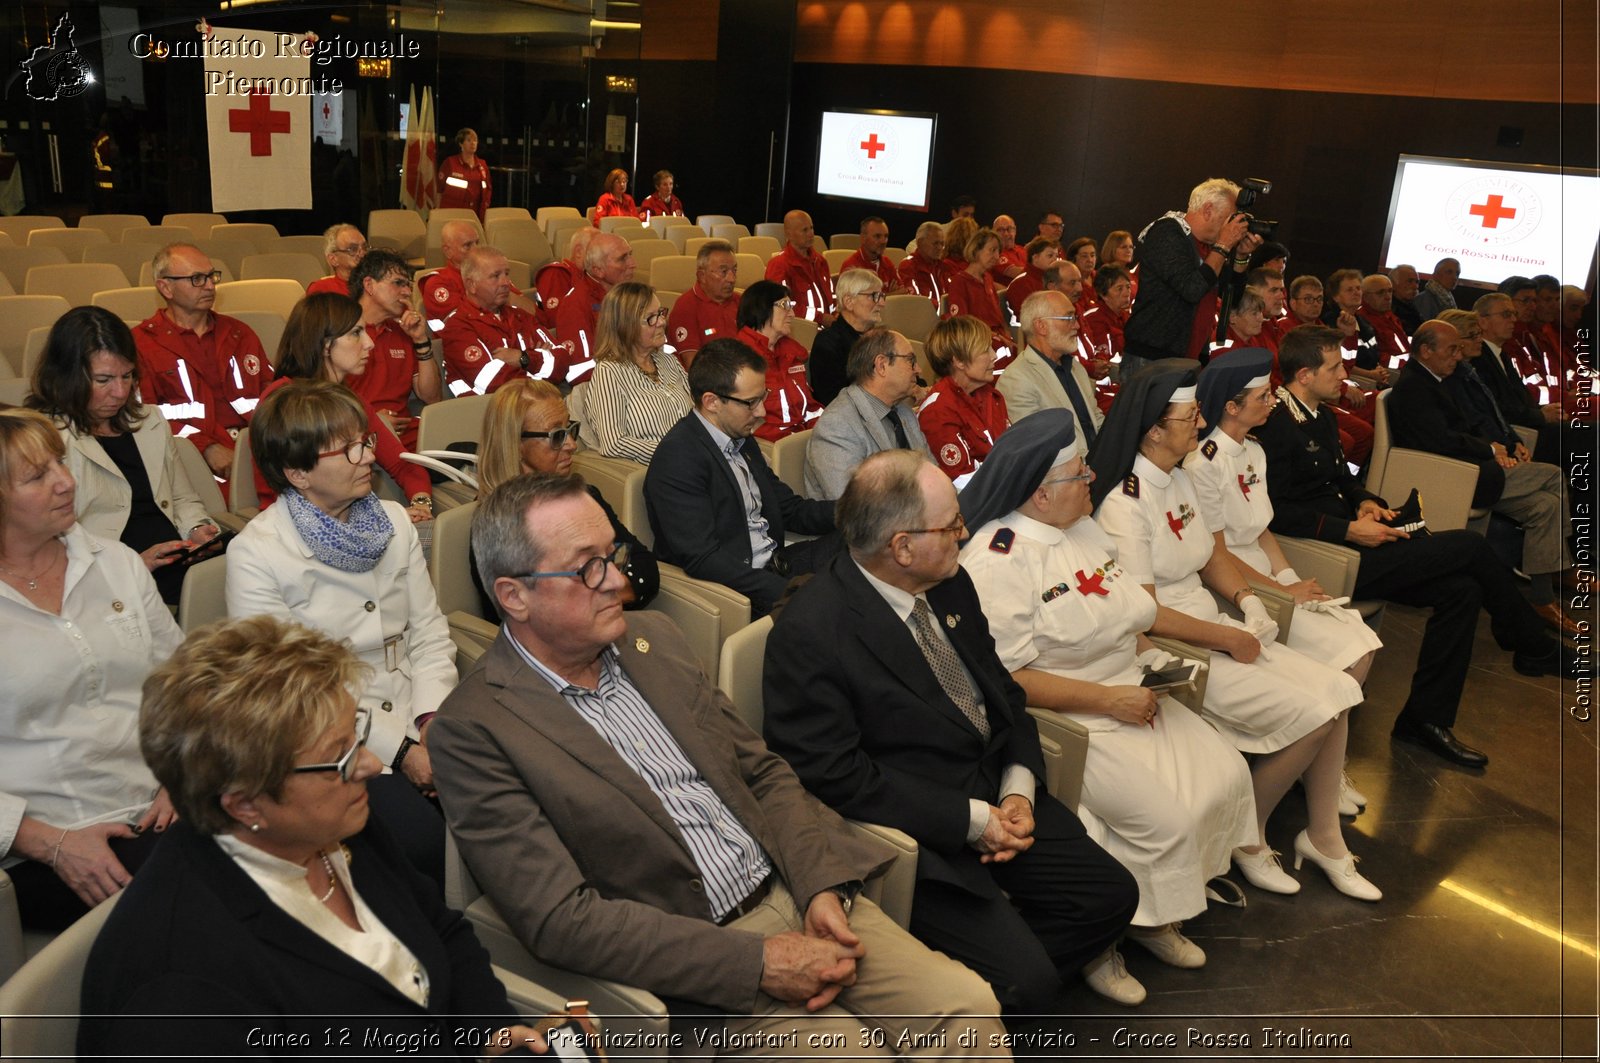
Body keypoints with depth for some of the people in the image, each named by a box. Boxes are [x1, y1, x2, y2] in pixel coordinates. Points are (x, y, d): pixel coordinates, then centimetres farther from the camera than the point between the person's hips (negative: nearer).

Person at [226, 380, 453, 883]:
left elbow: (429, 633, 8)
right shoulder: (254, 553, -7)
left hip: (416, 724, 5)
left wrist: (433, 716, -10)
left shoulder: (393, 520, 9)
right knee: (429, 844, -27)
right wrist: (398, 749, -15)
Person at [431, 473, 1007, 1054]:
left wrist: (822, 886, -6)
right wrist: (758, 962, -19)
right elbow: (560, 919, -16)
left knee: (967, 1003, -9)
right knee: (858, 1051, -22)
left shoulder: (652, 637, 7)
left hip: (795, 893, 5)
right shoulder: (475, 729, -12)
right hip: (695, 959, -5)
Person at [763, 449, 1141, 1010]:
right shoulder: (807, 634, -22)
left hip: (996, 794, 8)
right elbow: (833, 775, -21)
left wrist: (1018, 791, -4)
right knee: (1026, 981, -16)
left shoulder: (950, 584, 3)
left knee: (1112, 894, 0)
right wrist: (970, 819, -18)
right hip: (913, 832, -8)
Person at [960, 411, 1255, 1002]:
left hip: (1128, 696, 9)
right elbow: (1007, 678, -22)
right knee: (1167, 819, -19)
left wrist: (1153, 657, -1)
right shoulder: (996, 560, -20)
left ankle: (1159, 913, 15)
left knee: (1227, 775, -2)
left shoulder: (1082, 527, 8)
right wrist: (1107, 700, -20)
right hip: (1066, 722, -9)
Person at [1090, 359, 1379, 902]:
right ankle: (1247, 839, 6)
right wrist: (1230, 640, -12)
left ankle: (1322, 837, 12)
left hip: (1214, 625, 9)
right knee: (1312, 715, -15)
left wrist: (1246, 598, 0)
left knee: (1338, 691, -4)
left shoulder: (1180, 479, 9)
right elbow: (1145, 614, -20)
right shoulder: (1124, 504, -19)